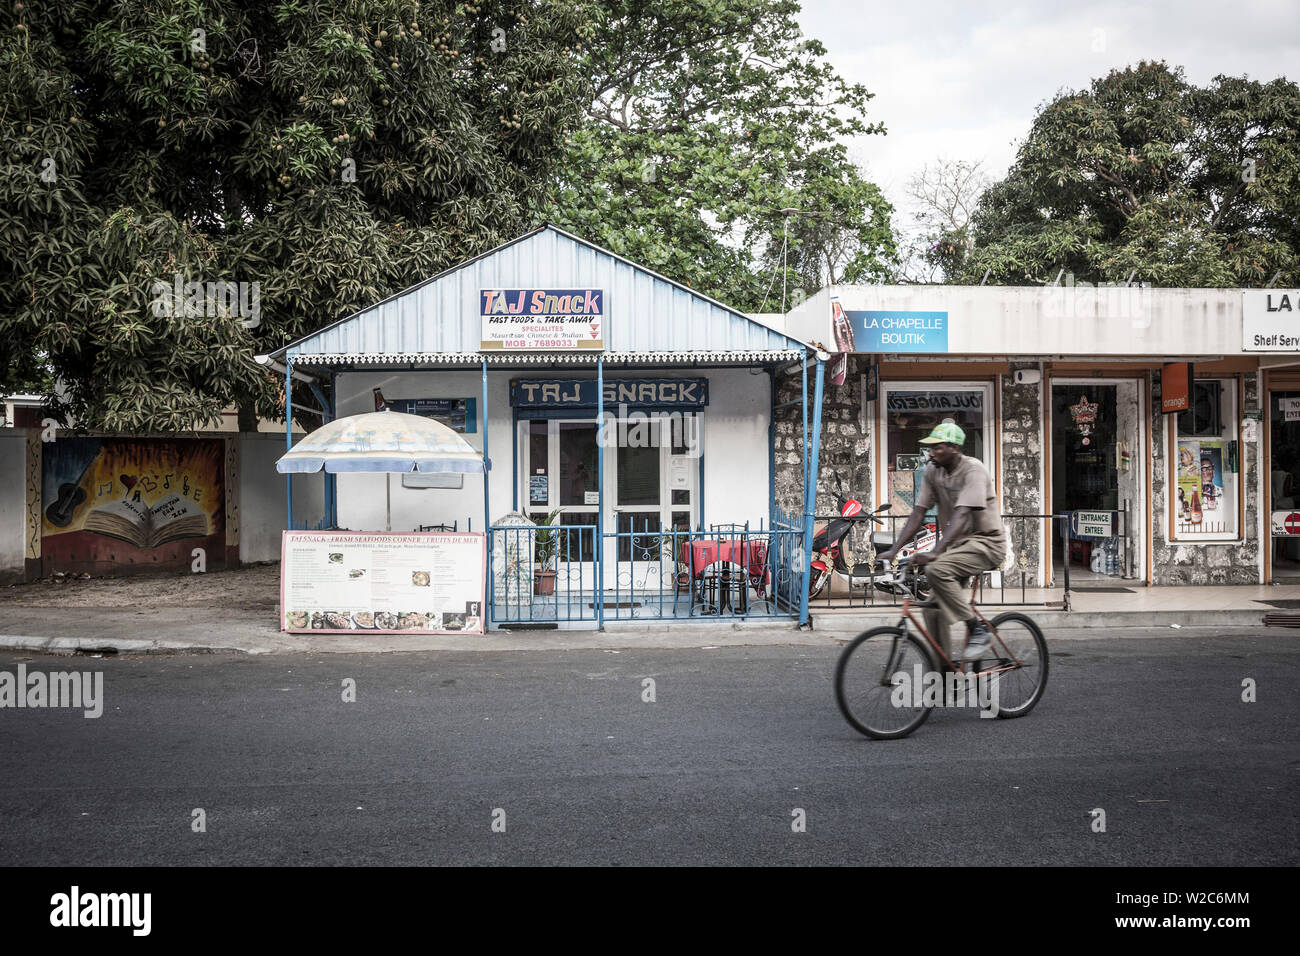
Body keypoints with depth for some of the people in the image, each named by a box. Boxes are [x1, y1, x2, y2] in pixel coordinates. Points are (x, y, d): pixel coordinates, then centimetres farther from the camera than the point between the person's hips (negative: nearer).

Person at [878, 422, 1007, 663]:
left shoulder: (973, 469, -19)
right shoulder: (932, 471, 2)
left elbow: (961, 514, -31)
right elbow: (918, 513, 0)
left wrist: (935, 552, -42)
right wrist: (893, 550, -10)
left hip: (986, 542, -7)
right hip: (958, 544, 7)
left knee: (937, 570, -31)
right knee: (933, 609, -2)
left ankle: (978, 628, -17)